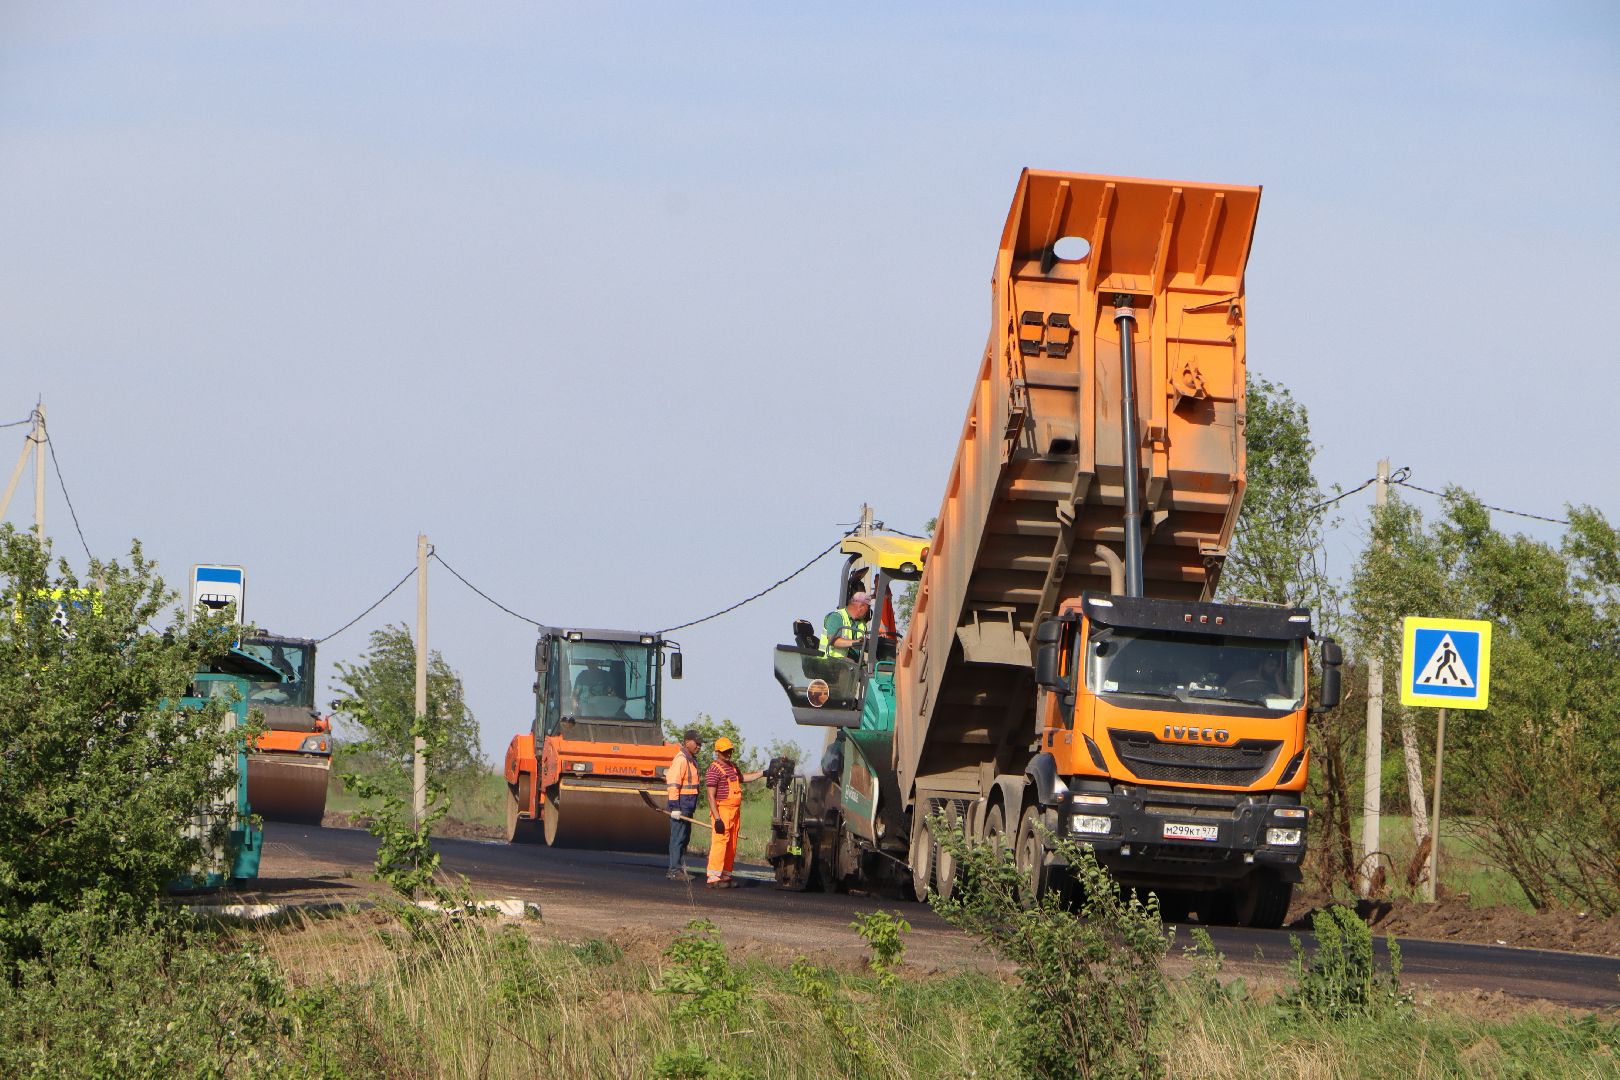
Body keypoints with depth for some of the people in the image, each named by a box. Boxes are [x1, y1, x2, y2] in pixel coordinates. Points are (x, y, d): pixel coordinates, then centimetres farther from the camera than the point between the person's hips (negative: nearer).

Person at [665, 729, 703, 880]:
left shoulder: (692, 759, 17)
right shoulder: (681, 759, -15)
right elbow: (674, 784, -20)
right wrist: (675, 807, -23)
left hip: (688, 805, 10)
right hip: (680, 805, -10)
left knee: (684, 838, 13)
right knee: (678, 837, -8)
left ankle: (680, 868, 19)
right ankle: (675, 870, -7)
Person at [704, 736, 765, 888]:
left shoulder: (732, 767, 17)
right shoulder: (714, 770, -11)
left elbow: (743, 777, 39)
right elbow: (711, 796, -16)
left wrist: (763, 774, 36)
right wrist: (717, 818, -22)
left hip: (735, 811, 9)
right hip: (722, 811, -9)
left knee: (731, 846, 10)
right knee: (720, 842, -14)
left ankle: (726, 875, 16)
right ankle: (714, 877, -16)